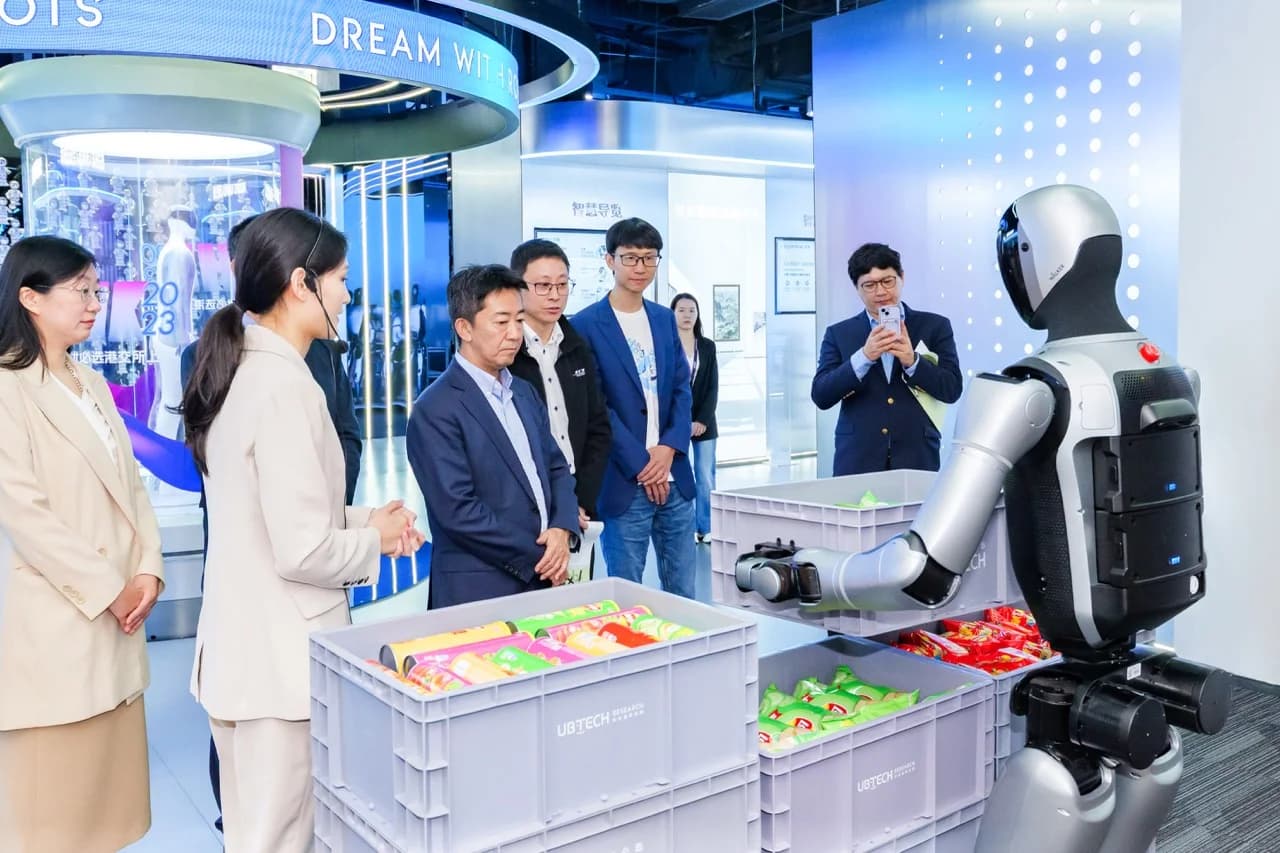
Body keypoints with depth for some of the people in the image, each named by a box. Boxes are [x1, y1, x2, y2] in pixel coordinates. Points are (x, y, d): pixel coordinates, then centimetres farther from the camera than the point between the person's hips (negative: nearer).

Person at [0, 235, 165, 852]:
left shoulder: (92, 385, 13)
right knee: (55, 791, 3)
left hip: (116, 611, 7)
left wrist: (147, 569, -3)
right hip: (55, 619, -7)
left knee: (106, 774, 13)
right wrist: (106, 589, -13)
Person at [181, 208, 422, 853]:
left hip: (239, 646, 9)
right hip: (281, 655, -9)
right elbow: (304, 552, -23)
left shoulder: (235, 370, 6)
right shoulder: (286, 386, -21)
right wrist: (377, 539, -5)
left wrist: (360, 519, 5)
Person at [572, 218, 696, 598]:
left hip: (674, 477, 6)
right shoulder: (587, 324, -6)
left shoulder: (665, 318, 12)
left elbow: (682, 388, 10)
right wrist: (640, 464, -12)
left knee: (683, 593, 13)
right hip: (623, 483, -5)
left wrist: (670, 447, -6)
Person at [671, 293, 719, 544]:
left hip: (704, 424, 3)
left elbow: (713, 387, 6)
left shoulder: (708, 346, 10)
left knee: (706, 478, 2)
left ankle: (706, 529, 10)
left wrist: (702, 420, -6)